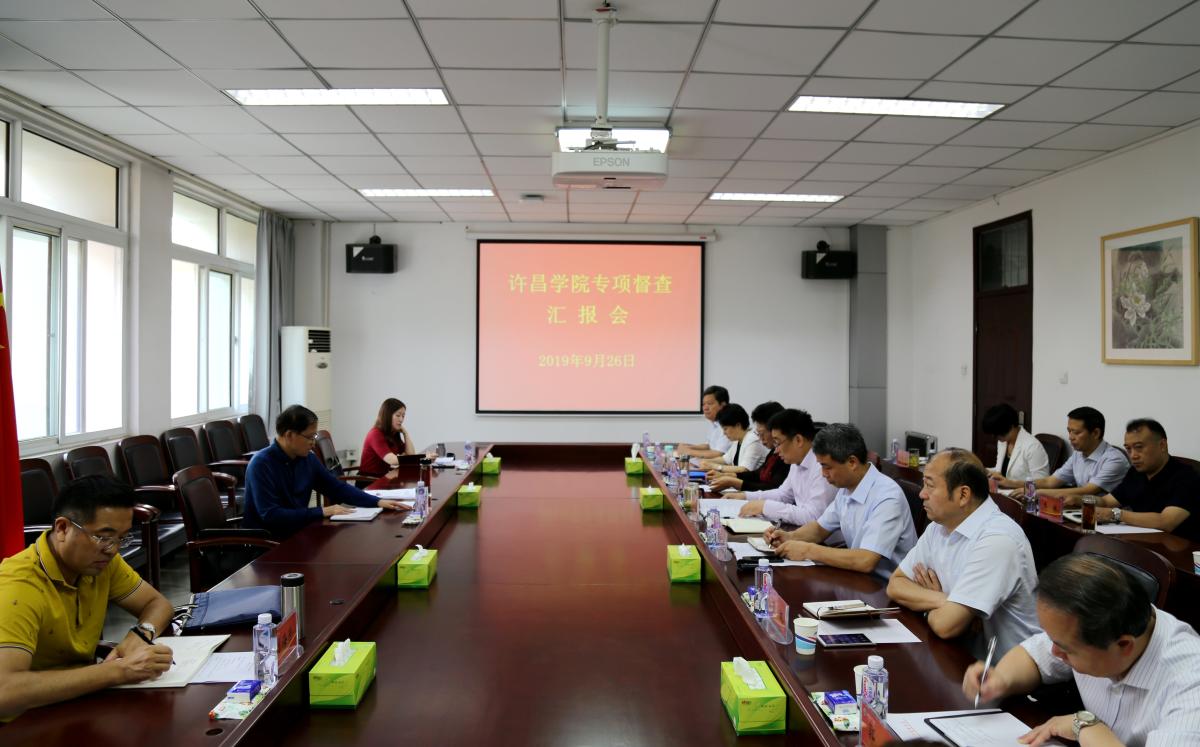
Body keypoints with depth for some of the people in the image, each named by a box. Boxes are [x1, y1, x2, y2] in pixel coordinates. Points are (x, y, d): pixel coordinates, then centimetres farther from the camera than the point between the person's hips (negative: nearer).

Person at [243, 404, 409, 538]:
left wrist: (378, 502, 3)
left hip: (297, 534, 7)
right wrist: (322, 512, -23)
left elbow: (338, 488, 14)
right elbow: (270, 515, -24)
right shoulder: (261, 464, -17)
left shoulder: (308, 459, 3)